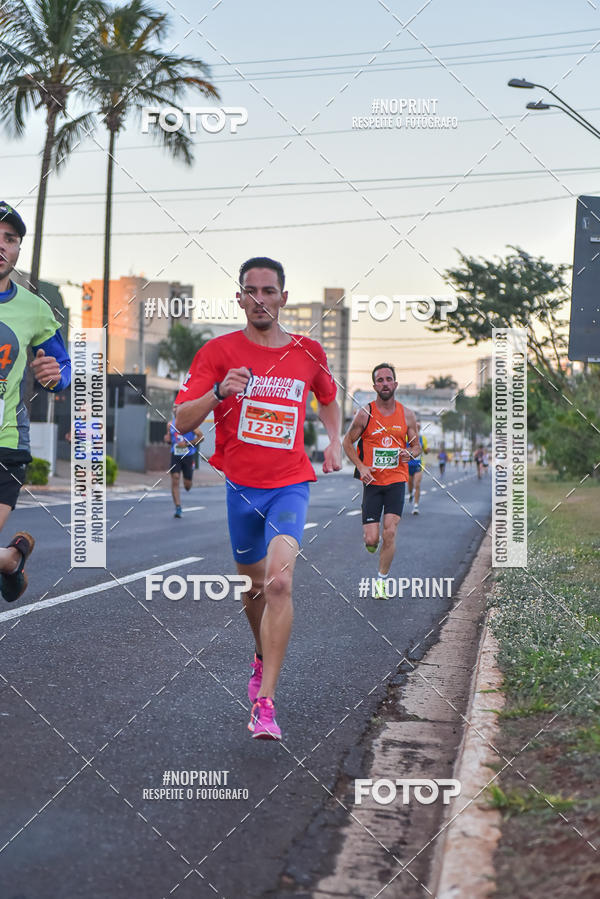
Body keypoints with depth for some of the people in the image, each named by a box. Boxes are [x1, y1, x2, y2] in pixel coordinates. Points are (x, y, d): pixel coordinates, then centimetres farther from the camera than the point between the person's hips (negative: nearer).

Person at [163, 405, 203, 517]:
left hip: (188, 455, -2)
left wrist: (187, 443, -17)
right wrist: (167, 440, -5)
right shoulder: (170, 424, 7)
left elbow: (201, 437, -7)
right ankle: (178, 508, -9)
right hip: (175, 456, 3)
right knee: (175, 480, -12)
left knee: (187, 485, 5)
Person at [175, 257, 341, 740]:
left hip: (290, 484, -1)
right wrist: (218, 392, -26)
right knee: (255, 583, 14)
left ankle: (265, 703, -17)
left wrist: (334, 442, 9)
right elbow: (183, 421, -8)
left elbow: (328, 398, 25)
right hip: (238, 483, 1)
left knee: (279, 582, -19)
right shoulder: (219, 351, -2)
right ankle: (263, 659, 45)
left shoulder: (309, 352, 4)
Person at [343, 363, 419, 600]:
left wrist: (410, 453, -10)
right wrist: (360, 466, -8)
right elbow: (347, 443, 5)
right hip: (372, 482, -1)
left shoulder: (407, 415, 2)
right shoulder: (365, 414, -5)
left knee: (390, 533, -10)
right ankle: (370, 540, 33)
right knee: (371, 539, -5)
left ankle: (381, 580, 8)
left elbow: (416, 445, 13)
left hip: (396, 481, 1)